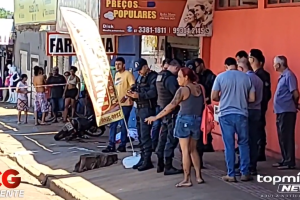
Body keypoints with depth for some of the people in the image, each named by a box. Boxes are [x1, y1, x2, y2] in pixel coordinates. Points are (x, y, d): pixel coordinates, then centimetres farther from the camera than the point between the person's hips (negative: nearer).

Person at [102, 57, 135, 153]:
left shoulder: (128, 74, -7)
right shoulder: (116, 74, 18)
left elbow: (133, 87, -16)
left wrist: (126, 96, -25)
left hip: (125, 104, -8)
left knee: (123, 124, -2)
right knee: (113, 124, 4)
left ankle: (123, 145, 6)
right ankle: (111, 145, 7)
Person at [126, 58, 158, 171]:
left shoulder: (153, 77, -11)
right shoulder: (140, 78, 18)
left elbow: (153, 92, -25)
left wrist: (139, 95, -27)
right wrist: (131, 94, -1)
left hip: (148, 109, -9)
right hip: (139, 109, 9)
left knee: (145, 135, -10)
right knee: (140, 135, 13)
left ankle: (147, 161, -5)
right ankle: (142, 158, 20)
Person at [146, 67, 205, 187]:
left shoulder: (183, 90, -9)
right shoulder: (200, 88, 6)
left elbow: (172, 106, -15)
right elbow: (203, 104, 9)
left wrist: (156, 117, -13)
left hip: (184, 120, -6)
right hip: (197, 121, 6)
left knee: (185, 150, -2)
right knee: (193, 150, 16)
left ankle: (187, 179, -2)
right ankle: (198, 176, 14)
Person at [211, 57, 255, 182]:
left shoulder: (221, 77, -3)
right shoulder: (246, 77, 2)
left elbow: (214, 97, -4)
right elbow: (252, 98, 3)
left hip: (225, 114, -1)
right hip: (241, 114, 1)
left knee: (229, 145, 4)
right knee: (243, 144, 13)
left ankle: (231, 175, 6)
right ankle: (245, 173, 14)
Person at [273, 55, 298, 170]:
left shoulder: (289, 75, -13)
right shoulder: (282, 76, 15)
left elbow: (295, 94, -16)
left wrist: (294, 105, -1)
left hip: (287, 112, -9)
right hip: (281, 111, 9)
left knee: (287, 137, -6)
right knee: (282, 137, 13)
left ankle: (290, 162, -1)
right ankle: (285, 160, 20)